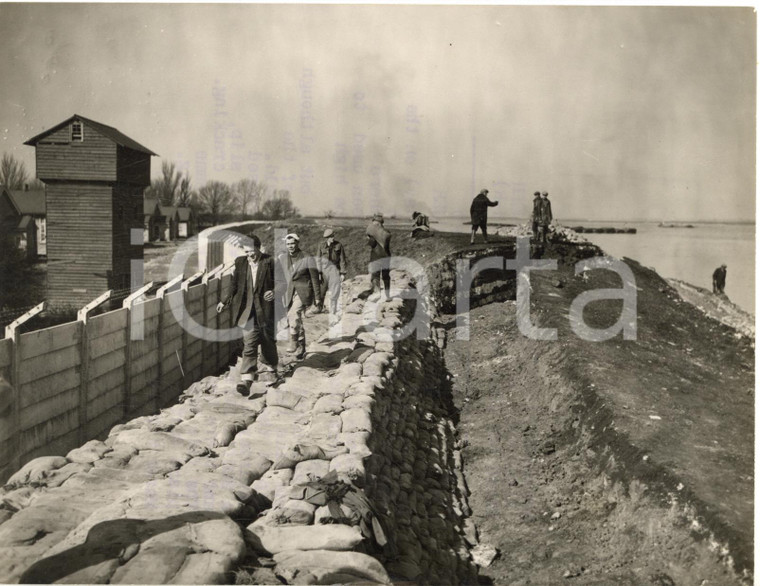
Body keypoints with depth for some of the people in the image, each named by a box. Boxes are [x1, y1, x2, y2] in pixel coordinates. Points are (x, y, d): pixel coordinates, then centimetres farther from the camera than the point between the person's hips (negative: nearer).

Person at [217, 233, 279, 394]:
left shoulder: (269, 262, -6)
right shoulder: (240, 262, 6)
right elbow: (236, 286, 15)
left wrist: (274, 292, -22)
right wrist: (225, 302, 11)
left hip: (265, 310, -2)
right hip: (248, 310, 2)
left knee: (268, 341, 13)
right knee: (249, 344, -7)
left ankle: (271, 370, 37)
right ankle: (246, 379, -13)